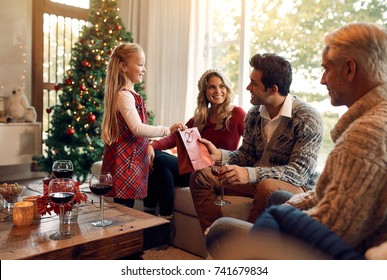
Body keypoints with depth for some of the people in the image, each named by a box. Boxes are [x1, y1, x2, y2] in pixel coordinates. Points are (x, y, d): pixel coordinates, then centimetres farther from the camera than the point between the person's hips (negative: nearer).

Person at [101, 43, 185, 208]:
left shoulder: (130, 94, 16)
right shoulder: (124, 95, -16)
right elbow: (137, 128, -28)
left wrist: (148, 146, 19)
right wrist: (167, 130, -30)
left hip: (131, 159, 10)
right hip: (124, 162, -10)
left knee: (126, 207, 14)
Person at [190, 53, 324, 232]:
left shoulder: (308, 119, -17)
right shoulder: (254, 114, 4)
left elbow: (299, 171, -23)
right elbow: (246, 156, 9)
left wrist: (250, 174, -35)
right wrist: (219, 154, -11)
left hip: (296, 186, -6)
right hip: (256, 182, 7)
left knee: (267, 186, -40)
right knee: (200, 176, -4)